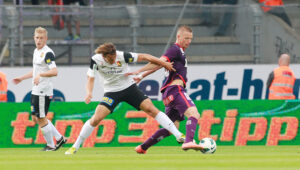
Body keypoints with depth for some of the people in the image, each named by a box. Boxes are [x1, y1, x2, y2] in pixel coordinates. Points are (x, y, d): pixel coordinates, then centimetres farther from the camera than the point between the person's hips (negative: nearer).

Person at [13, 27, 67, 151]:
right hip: (36, 90, 10)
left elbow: (54, 71, -27)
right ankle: (59, 138, 19)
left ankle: (50, 145, 10)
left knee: (41, 119, -3)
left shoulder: (47, 53, -16)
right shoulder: (36, 51, 14)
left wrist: (40, 75, -34)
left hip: (43, 91, -10)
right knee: (35, 118, 14)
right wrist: (22, 78, 30)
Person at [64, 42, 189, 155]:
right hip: (111, 92, 0)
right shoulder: (96, 60, -18)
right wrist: (89, 92, -32)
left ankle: (178, 134, -9)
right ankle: (75, 147, -1)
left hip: (129, 88, 0)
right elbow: (90, 78, -12)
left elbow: (143, 57, -11)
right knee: (96, 118, -15)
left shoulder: (122, 56, -20)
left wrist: (163, 63, -7)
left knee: (150, 109, -13)